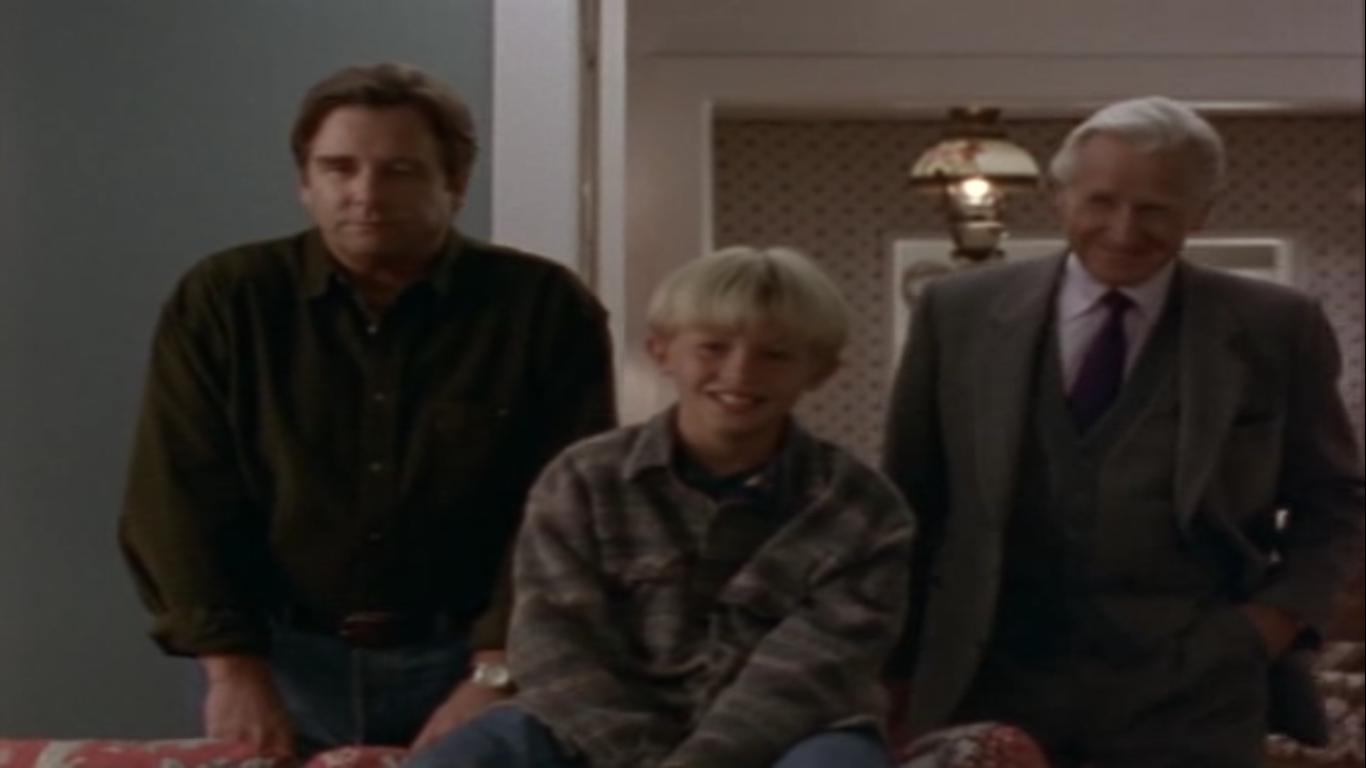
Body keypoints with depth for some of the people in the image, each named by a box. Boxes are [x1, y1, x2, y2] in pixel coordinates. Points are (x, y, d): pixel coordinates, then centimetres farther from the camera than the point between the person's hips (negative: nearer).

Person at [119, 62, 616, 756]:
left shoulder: (545, 308, -5)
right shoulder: (221, 301, -1)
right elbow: (179, 500, -3)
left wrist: (496, 677, -18)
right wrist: (234, 672, -12)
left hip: (469, 659, -1)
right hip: (284, 659, 1)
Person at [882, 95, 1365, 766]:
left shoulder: (1273, 330, 2)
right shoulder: (958, 313, 4)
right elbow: (910, 499, 10)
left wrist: (1279, 616, -2)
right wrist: (902, 662, 9)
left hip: (1187, 697, -1)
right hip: (989, 684, 1)